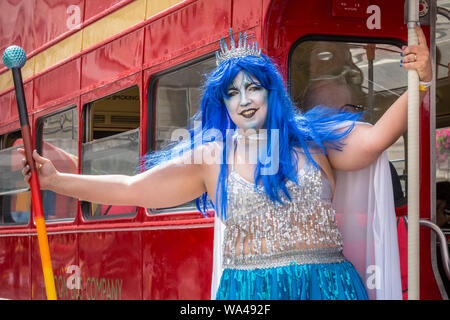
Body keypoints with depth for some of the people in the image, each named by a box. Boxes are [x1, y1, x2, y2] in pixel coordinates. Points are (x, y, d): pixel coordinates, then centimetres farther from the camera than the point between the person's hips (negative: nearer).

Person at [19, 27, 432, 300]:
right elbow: (129, 189, 8)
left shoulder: (311, 140, 7)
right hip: (249, 290, 0)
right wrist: (57, 180, 4)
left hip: (327, 286, 0)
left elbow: (375, 138, -5)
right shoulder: (211, 156, 8)